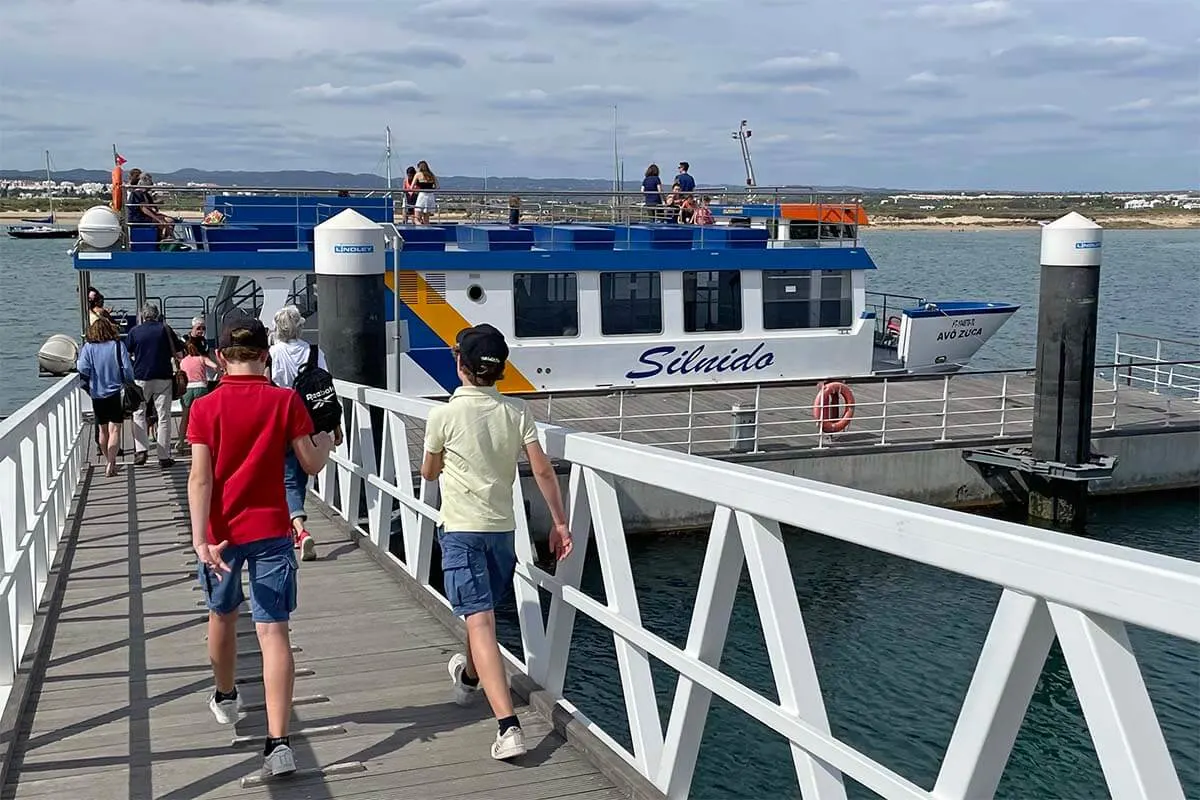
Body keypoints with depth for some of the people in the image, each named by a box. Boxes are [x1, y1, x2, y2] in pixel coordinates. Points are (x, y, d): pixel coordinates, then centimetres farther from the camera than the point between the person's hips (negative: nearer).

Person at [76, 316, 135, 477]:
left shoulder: (88, 347, -4)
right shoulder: (117, 345, -6)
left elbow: (82, 370, -11)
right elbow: (127, 369, -9)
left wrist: (89, 384, 9)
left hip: (97, 394, 2)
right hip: (116, 393, -2)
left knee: (103, 429, 15)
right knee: (114, 429, -3)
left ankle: (109, 462, 25)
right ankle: (111, 464, -16)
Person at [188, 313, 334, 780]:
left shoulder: (205, 408, -6)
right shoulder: (286, 401, -6)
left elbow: (200, 478, -13)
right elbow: (311, 465, -2)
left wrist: (200, 539, -17)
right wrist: (325, 442, 19)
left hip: (222, 530, 1)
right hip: (270, 529, -1)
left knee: (222, 614, 25)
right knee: (273, 631, -5)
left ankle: (225, 698, 48)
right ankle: (279, 742, -15)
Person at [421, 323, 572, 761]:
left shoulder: (444, 415, -11)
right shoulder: (518, 412, -3)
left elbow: (428, 473, 4)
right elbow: (542, 470, -5)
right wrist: (560, 523, 2)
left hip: (461, 530, -5)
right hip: (502, 528, 5)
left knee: (480, 622, -11)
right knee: (484, 612, 26)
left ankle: (508, 727, -21)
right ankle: (469, 676, 52)